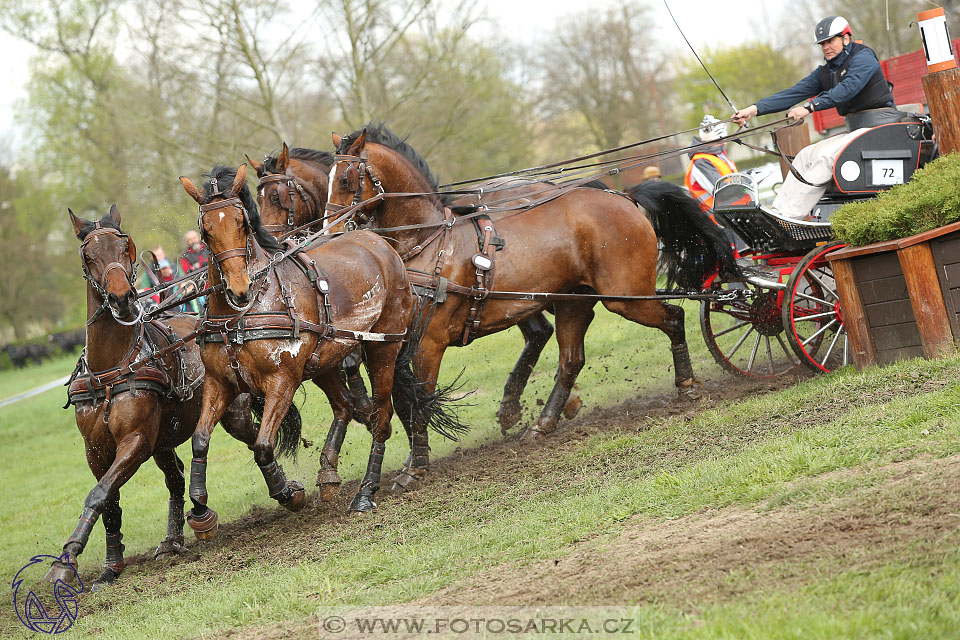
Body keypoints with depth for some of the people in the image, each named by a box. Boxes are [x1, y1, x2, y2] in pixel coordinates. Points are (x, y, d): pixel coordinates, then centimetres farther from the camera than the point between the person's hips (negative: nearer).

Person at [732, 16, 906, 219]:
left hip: (879, 124, -8)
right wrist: (755, 109, -6)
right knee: (806, 155, -7)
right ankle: (777, 212, -19)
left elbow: (848, 88, -25)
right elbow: (794, 93, 6)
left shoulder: (863, 57, -8)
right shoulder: (824, 72, 14)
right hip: (855, 129, 8)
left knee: (826, 155, -24)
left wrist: (809, 107, -33)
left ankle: (787, 213, -29)